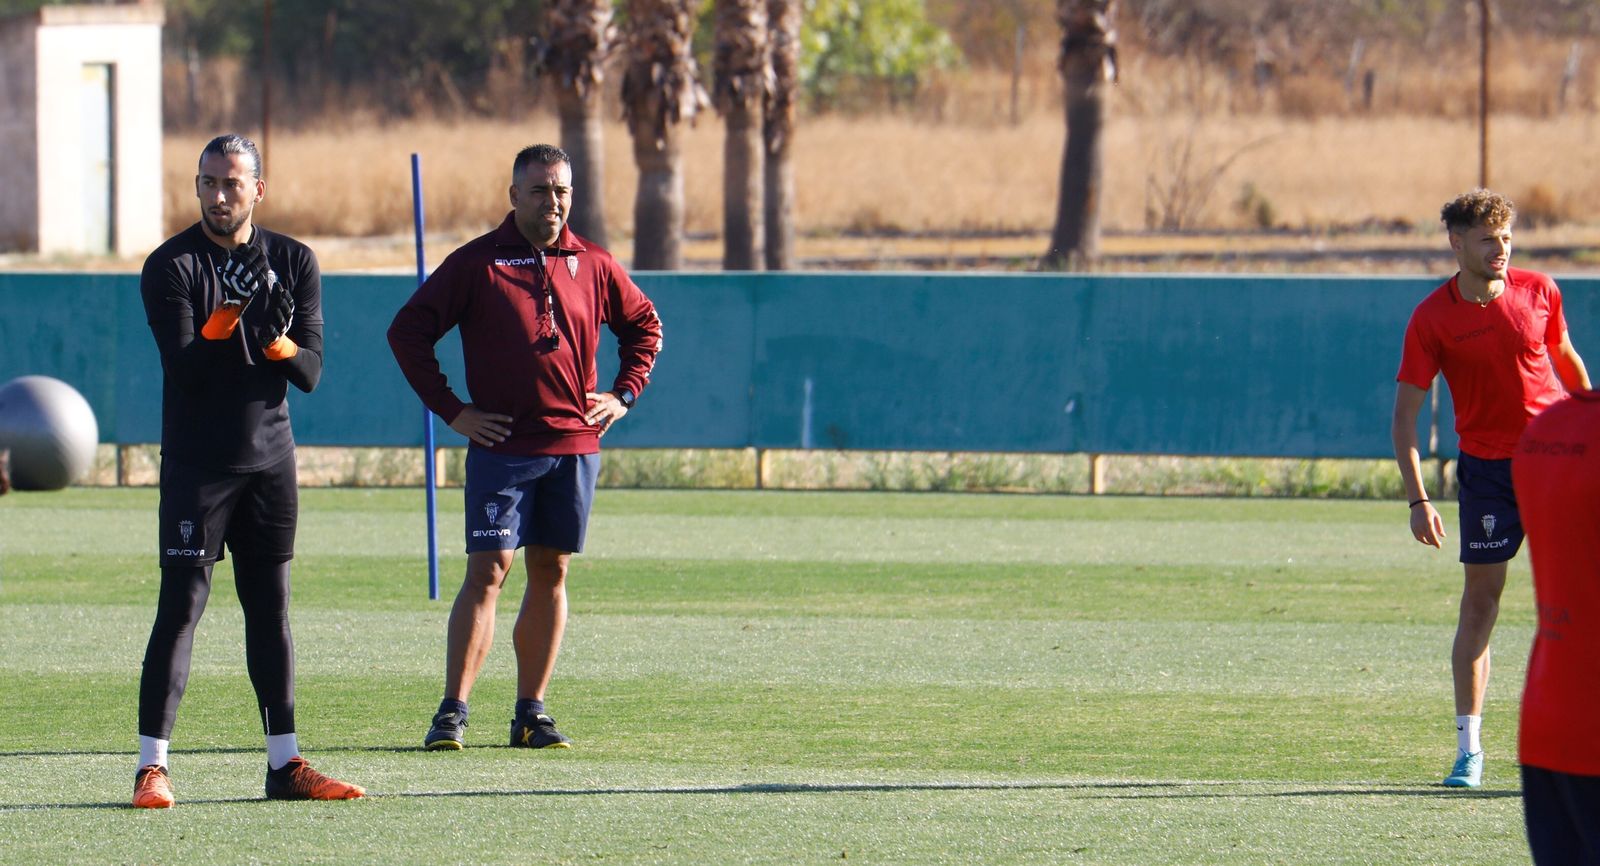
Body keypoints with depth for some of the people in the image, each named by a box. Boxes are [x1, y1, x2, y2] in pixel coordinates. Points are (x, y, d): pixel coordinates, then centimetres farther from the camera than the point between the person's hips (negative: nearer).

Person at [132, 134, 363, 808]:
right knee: (180, 606, -9)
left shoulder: (294, 263, 6)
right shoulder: (170, 266, -5)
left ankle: (284, 764, 13)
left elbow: (310, 372, -1)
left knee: (271, 608, 8)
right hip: (196, 465, -4)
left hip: (270, 459, 4)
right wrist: (223, 320, -31)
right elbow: (183, 369, -15)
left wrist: (278, 342, -21)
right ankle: (151, 766, -9)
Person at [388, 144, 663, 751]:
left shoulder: (594, 266, 9)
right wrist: (450, 410, -4)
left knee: (551, 574, 6)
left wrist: (624, 394, 11)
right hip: (501, 446, -4)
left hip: (574, 445, 4)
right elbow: (407, 331, 0)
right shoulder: (476, 263, -1)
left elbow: (643, 325, 24)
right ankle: (453, 710, -10)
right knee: (487, 571, -10)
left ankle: (531, 712, 12)